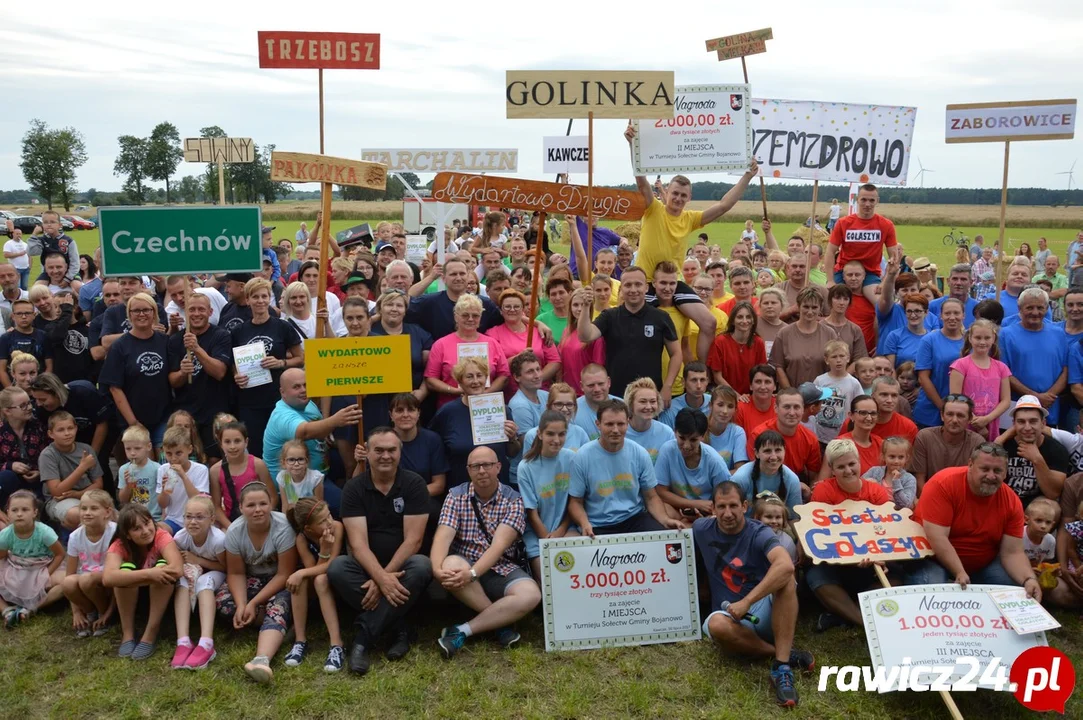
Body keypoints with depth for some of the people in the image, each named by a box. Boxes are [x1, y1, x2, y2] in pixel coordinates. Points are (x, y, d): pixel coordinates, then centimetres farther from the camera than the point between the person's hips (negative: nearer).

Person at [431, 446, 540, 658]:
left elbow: (499, 544, -19)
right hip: (464, 565, 0)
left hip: (500, 569, 0)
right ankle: (500, 622, -19)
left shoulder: (513, 501, -6)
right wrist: (437, 568, -37)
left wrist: (472, 573, -35)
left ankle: (462, 631, -23)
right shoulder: (456, 496, -1)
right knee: (450, 565, -35)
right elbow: (443, 536, -15)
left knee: (530, 595, -29)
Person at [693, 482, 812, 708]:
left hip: (765, 611, -1)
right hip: (730, 617, 1)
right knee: (717, 624, -36)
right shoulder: (701, 529, 1)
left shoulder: (759, 534, -12)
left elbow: (786, 565, -32)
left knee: (783, 575, -32)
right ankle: (782, 653, -15)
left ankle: (781, 666, -35)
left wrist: (747, 602, -36)